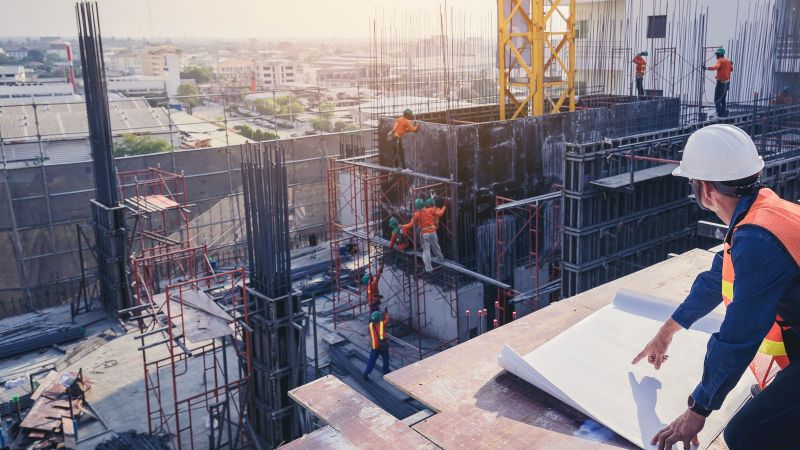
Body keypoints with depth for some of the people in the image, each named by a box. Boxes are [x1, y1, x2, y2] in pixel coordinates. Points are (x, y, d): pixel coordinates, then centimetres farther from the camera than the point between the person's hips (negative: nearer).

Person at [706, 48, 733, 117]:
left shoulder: (720, 60, -11)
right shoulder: (727, 61, 14)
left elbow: (716, 67, -32)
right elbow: (731, 69, 29)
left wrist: (708, 68, -48)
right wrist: (731, 64, 50)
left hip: (721, 82, -9)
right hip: (727, 82, 9)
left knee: (717, 99, -7)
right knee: (723, 99, 17)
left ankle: (719, 113, -13)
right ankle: (724, 112, 18)